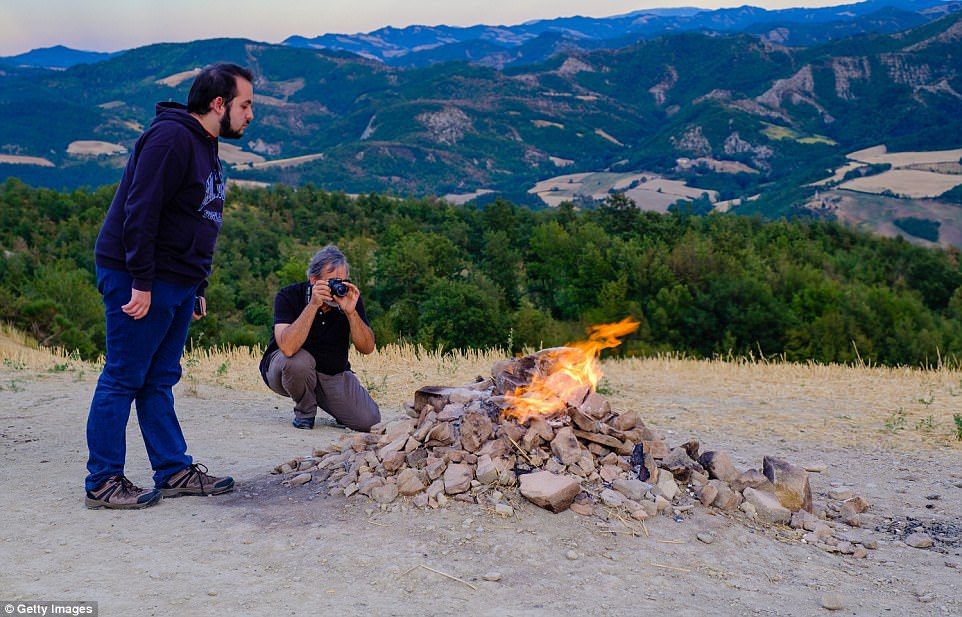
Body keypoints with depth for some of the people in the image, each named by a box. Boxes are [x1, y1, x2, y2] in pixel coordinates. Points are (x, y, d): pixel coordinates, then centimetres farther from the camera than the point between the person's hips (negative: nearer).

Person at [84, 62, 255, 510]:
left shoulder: (204, 147, 17)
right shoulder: (170, 137, -14)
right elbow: (140, 212, -21)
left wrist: (196, 288, 18)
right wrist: (141, 284, -23)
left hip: (176, 284, 10)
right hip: (141, 282, -9)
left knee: (159, 381, 13)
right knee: (122, 380, -3)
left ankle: (175, 471, 19)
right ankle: (102, 483, 6)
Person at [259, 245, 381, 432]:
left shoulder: (350, 298, -12)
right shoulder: (288, 296, -21)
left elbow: (367, 348, -18)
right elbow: (288, 348, -37)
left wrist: (351, 312, -33)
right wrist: (313, 305, -42)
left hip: (333, 373, 3)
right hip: (285, 370, -2)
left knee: (369, 421, -14)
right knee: (300, 360, -38)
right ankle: (305, 410, -6)